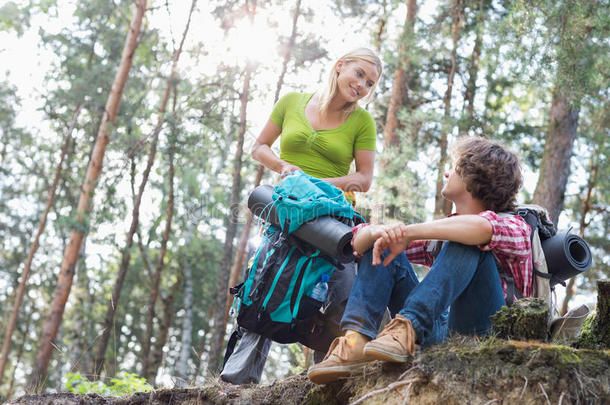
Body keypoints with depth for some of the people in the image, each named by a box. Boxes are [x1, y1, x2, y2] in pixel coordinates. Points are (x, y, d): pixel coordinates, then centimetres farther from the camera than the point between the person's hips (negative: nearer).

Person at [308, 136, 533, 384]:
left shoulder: (514, 226, 2)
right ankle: (355, 339, -21)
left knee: (467, 242, -23)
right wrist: (377, 234, -11)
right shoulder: (443, 231, 21)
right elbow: (359, 243, 14)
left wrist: (408, 232, -23)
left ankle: (407, 328, -38)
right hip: (437, 330, 6)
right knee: (381, 247, 2)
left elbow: (481, 228, -27)